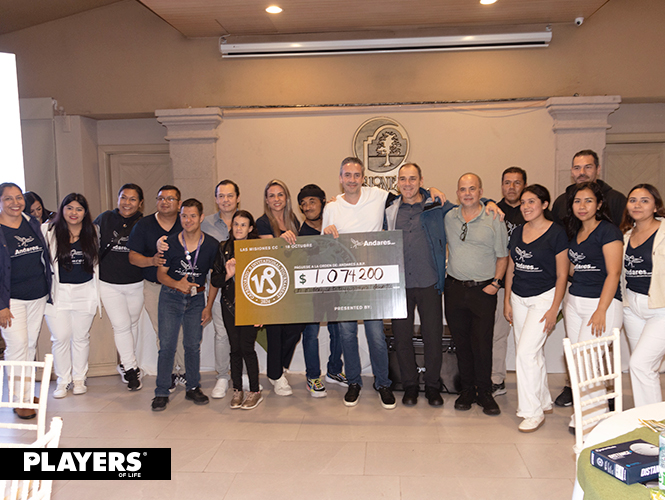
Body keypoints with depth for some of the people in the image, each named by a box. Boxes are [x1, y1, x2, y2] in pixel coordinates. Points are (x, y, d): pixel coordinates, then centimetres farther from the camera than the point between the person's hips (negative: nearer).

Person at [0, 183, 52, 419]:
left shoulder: (32, 223, 8)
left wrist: (47, 290, 15)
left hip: (38, 295, 5)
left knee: (31, 345, 11)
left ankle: (27, 390, 24)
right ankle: (19, 399, 3)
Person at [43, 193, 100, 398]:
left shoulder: (92, 233, 6)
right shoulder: (49, 231, -2)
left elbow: (96, 263, 14)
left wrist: (98, 295, 12)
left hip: (85, 293, 2)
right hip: (58, 292, -1)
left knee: (81, 337, 10)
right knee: (60, 338, 1)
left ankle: (79, 379, 24)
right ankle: (62, 380, 18)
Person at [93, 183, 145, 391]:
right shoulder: (105, 219, -2)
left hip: (136, 284, 1)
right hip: (109, 284, -1)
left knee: (132, 323, 14)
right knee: (121, 325, -4)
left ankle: (126, 364, 33)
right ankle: (131, 368, 8)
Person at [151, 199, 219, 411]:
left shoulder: (212, 245, -5)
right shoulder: (170, 243, -7)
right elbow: (161, 274, 0)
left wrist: (208, 306, 0)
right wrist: (177, 284, -21)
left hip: (197, 299, 1)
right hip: (171, 297, -1)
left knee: (193, 345, 5)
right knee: (167, 345, -5)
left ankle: (193, 388, 21)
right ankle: (162, 392, 5)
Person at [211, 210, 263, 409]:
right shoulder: (223, 248, 6)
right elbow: (214, 280, 7)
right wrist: (228, 274, -15)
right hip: (229, 304, 3)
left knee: (247, 347, -3)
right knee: (235, 348, 7)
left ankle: (255, 391, 13)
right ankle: (237, 390, 22)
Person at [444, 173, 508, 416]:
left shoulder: (494, 219, -1)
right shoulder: (448, 217, 6)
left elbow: (502, 256, 3)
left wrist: (495, 282, -5)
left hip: (483, 290, -2)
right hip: (454, 288, 3)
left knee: (482, 343, 0)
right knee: (461, 342, 9)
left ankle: (484, 393, 17)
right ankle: (467, 390, 23)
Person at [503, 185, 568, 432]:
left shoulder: (556, 233, -9)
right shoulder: (517, 232, 8)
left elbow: (562, 275, -9)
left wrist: (554, 310, -12)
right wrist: (507, 300, 10)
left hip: (544, 297, -6)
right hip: (519, 298, 6)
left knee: (525, 352, -12)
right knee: (533, 352, 14)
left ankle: (533, 411, 1)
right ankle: (544, 401, 31)